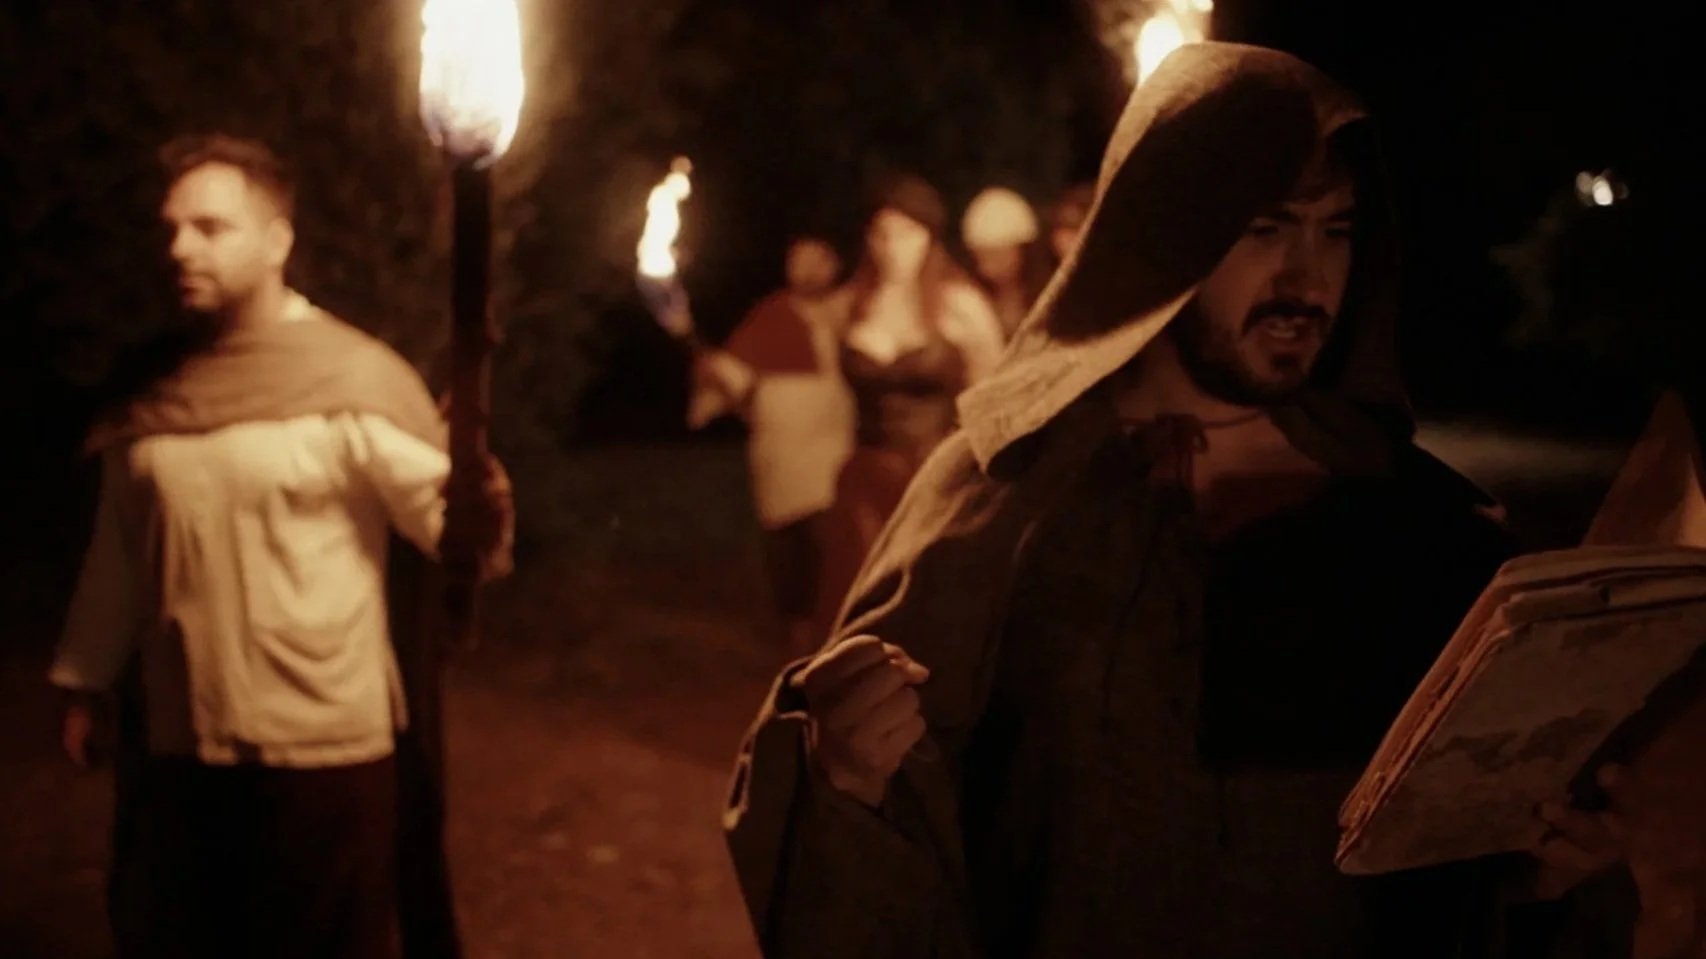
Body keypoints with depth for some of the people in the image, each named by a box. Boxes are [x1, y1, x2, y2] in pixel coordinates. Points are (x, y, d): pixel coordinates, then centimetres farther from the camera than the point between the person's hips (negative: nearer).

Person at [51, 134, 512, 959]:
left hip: (325, 741, -5)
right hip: (181, 743, 5)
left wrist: (472, 523, -39)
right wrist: (83, 679, 20)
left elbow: (437, 509, -16)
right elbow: (120, 546, 15)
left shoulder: (353, 379, -11)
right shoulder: (153, 387, 4)